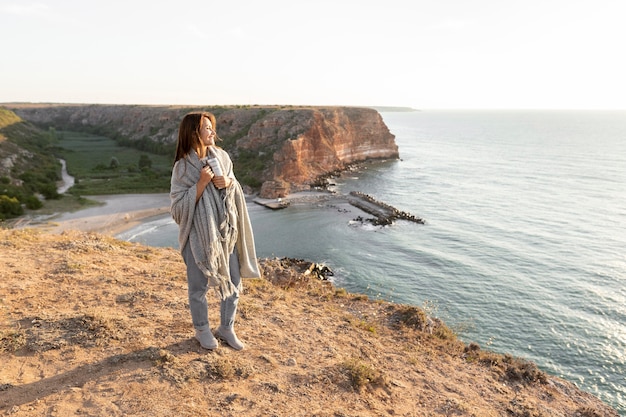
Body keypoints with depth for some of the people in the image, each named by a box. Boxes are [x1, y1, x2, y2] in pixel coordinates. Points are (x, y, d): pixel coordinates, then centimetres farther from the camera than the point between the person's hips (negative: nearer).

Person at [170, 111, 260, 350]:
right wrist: (202, 183, -23)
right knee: (198, 286, 10)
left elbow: (236, 187, 12)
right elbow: (179, 206, -14)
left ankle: (226, 328, 32)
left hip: (225, 231, 5)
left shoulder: (222, 156, 1)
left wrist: (228, 183, -11)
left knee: (233, 282, 11)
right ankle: (202, 330, 34)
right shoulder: (182, 167, -12)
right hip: (198, 234, -4)